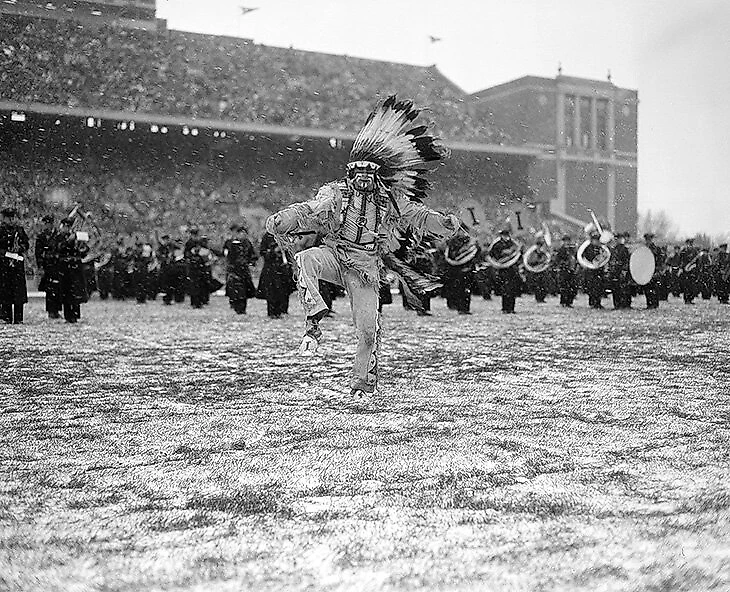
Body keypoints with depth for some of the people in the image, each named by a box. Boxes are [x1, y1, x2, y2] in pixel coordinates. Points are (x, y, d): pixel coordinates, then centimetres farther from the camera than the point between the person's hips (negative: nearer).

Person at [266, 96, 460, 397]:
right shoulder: (335, 192, 3)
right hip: (334, 255, -1)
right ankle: (313, 321, -34)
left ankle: (363, 380, 12)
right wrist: (283, 221, -29)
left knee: (367, 327, -5)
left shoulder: (389, 200, 9)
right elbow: (311, 211, -11)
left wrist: (443, 222, -6)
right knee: (305, 261, -34)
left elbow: (417, 214, 11)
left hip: (365, 266, 1)